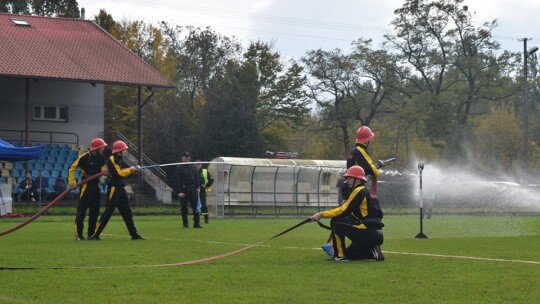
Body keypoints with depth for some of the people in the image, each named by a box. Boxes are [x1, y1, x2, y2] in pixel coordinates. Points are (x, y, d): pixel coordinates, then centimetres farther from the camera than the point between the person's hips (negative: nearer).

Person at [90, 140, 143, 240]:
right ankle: (95, 235, -5)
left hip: (120, 189, 9)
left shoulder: (120, 160, 15)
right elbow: (118, 173, -19)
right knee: (108, 212, -9)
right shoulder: (111, 160, -11)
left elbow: (125, 174, 15)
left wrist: (133, 170, 0)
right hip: (113, 188, -9)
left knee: (127, 212, 10)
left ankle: (134, 234, 14)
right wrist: (130, 169, -8)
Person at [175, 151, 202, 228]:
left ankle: (197, 223, 0)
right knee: (184, 207, 2)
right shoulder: (179, 167, -2)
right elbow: (178, 180, -7)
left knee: (196, 206, -1)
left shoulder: (193, 167, 14)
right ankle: (185, 223, 9)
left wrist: (198, 187, 5)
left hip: (193, 189, 4)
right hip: (184, 190, -4)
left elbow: (196, 178, 18)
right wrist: (179, 191, -14)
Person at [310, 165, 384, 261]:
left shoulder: (359, 191, -7)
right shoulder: (366, 191, 22)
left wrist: (322, 214, -9)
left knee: (335, 221, -5)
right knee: (350, 254, 25)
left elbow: (343, 211, -13)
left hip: (368, 233, -10)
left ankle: (340, 255, -5)